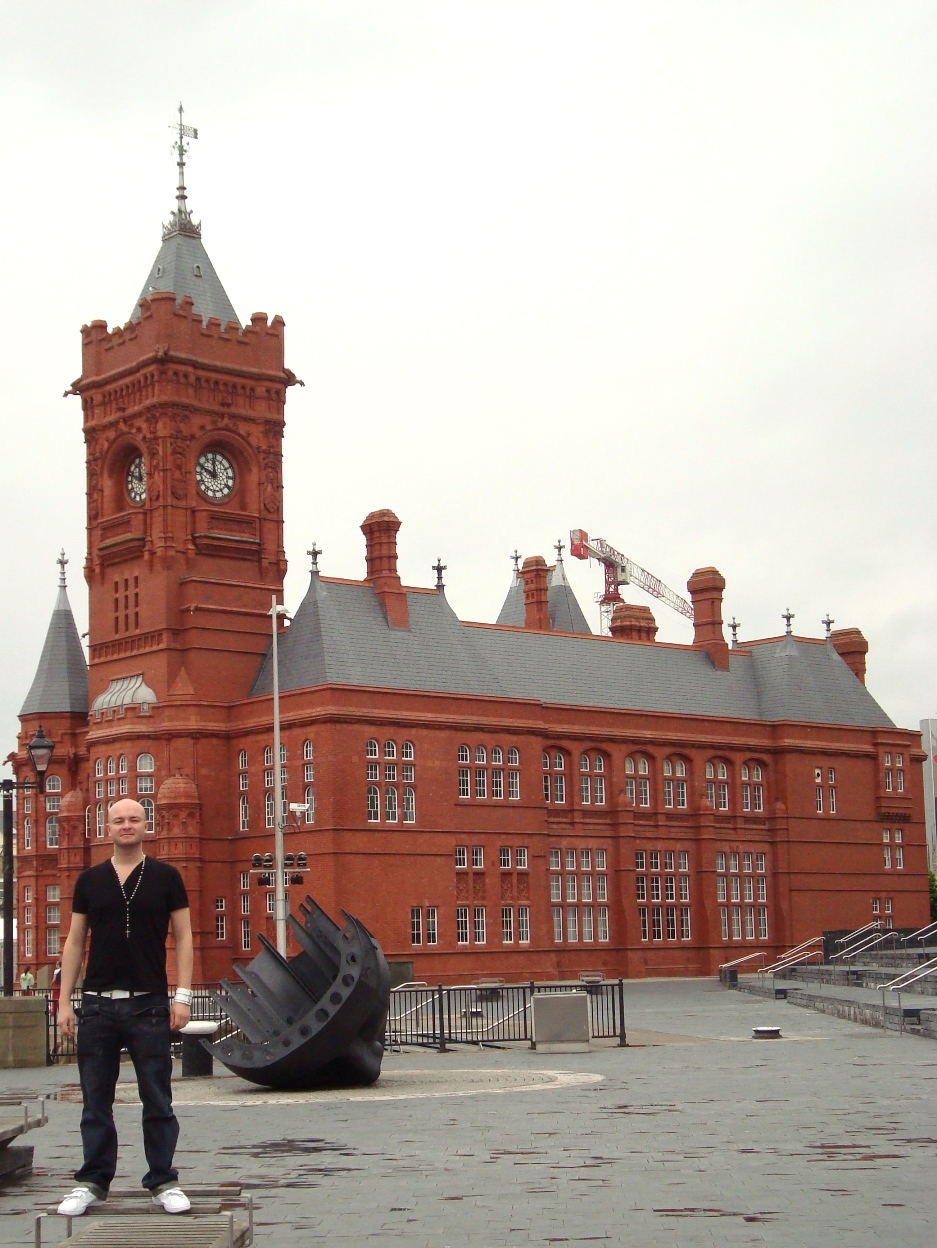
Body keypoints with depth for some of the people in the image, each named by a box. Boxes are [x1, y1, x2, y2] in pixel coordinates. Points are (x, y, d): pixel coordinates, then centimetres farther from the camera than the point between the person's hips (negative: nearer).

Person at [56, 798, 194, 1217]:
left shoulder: (165, 877, 3)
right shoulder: (90, 880, 9)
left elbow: (183, 938, 3)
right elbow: (75, 942, 10)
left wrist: (182, 995, -5)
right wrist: (64, 1002, 4)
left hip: (149, 1003, -2)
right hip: (97, 1004, 2)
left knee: (157, 1100, 2)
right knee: (95, 1100, 7)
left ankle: (163, 1182, 9)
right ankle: (92, 1182, 15)